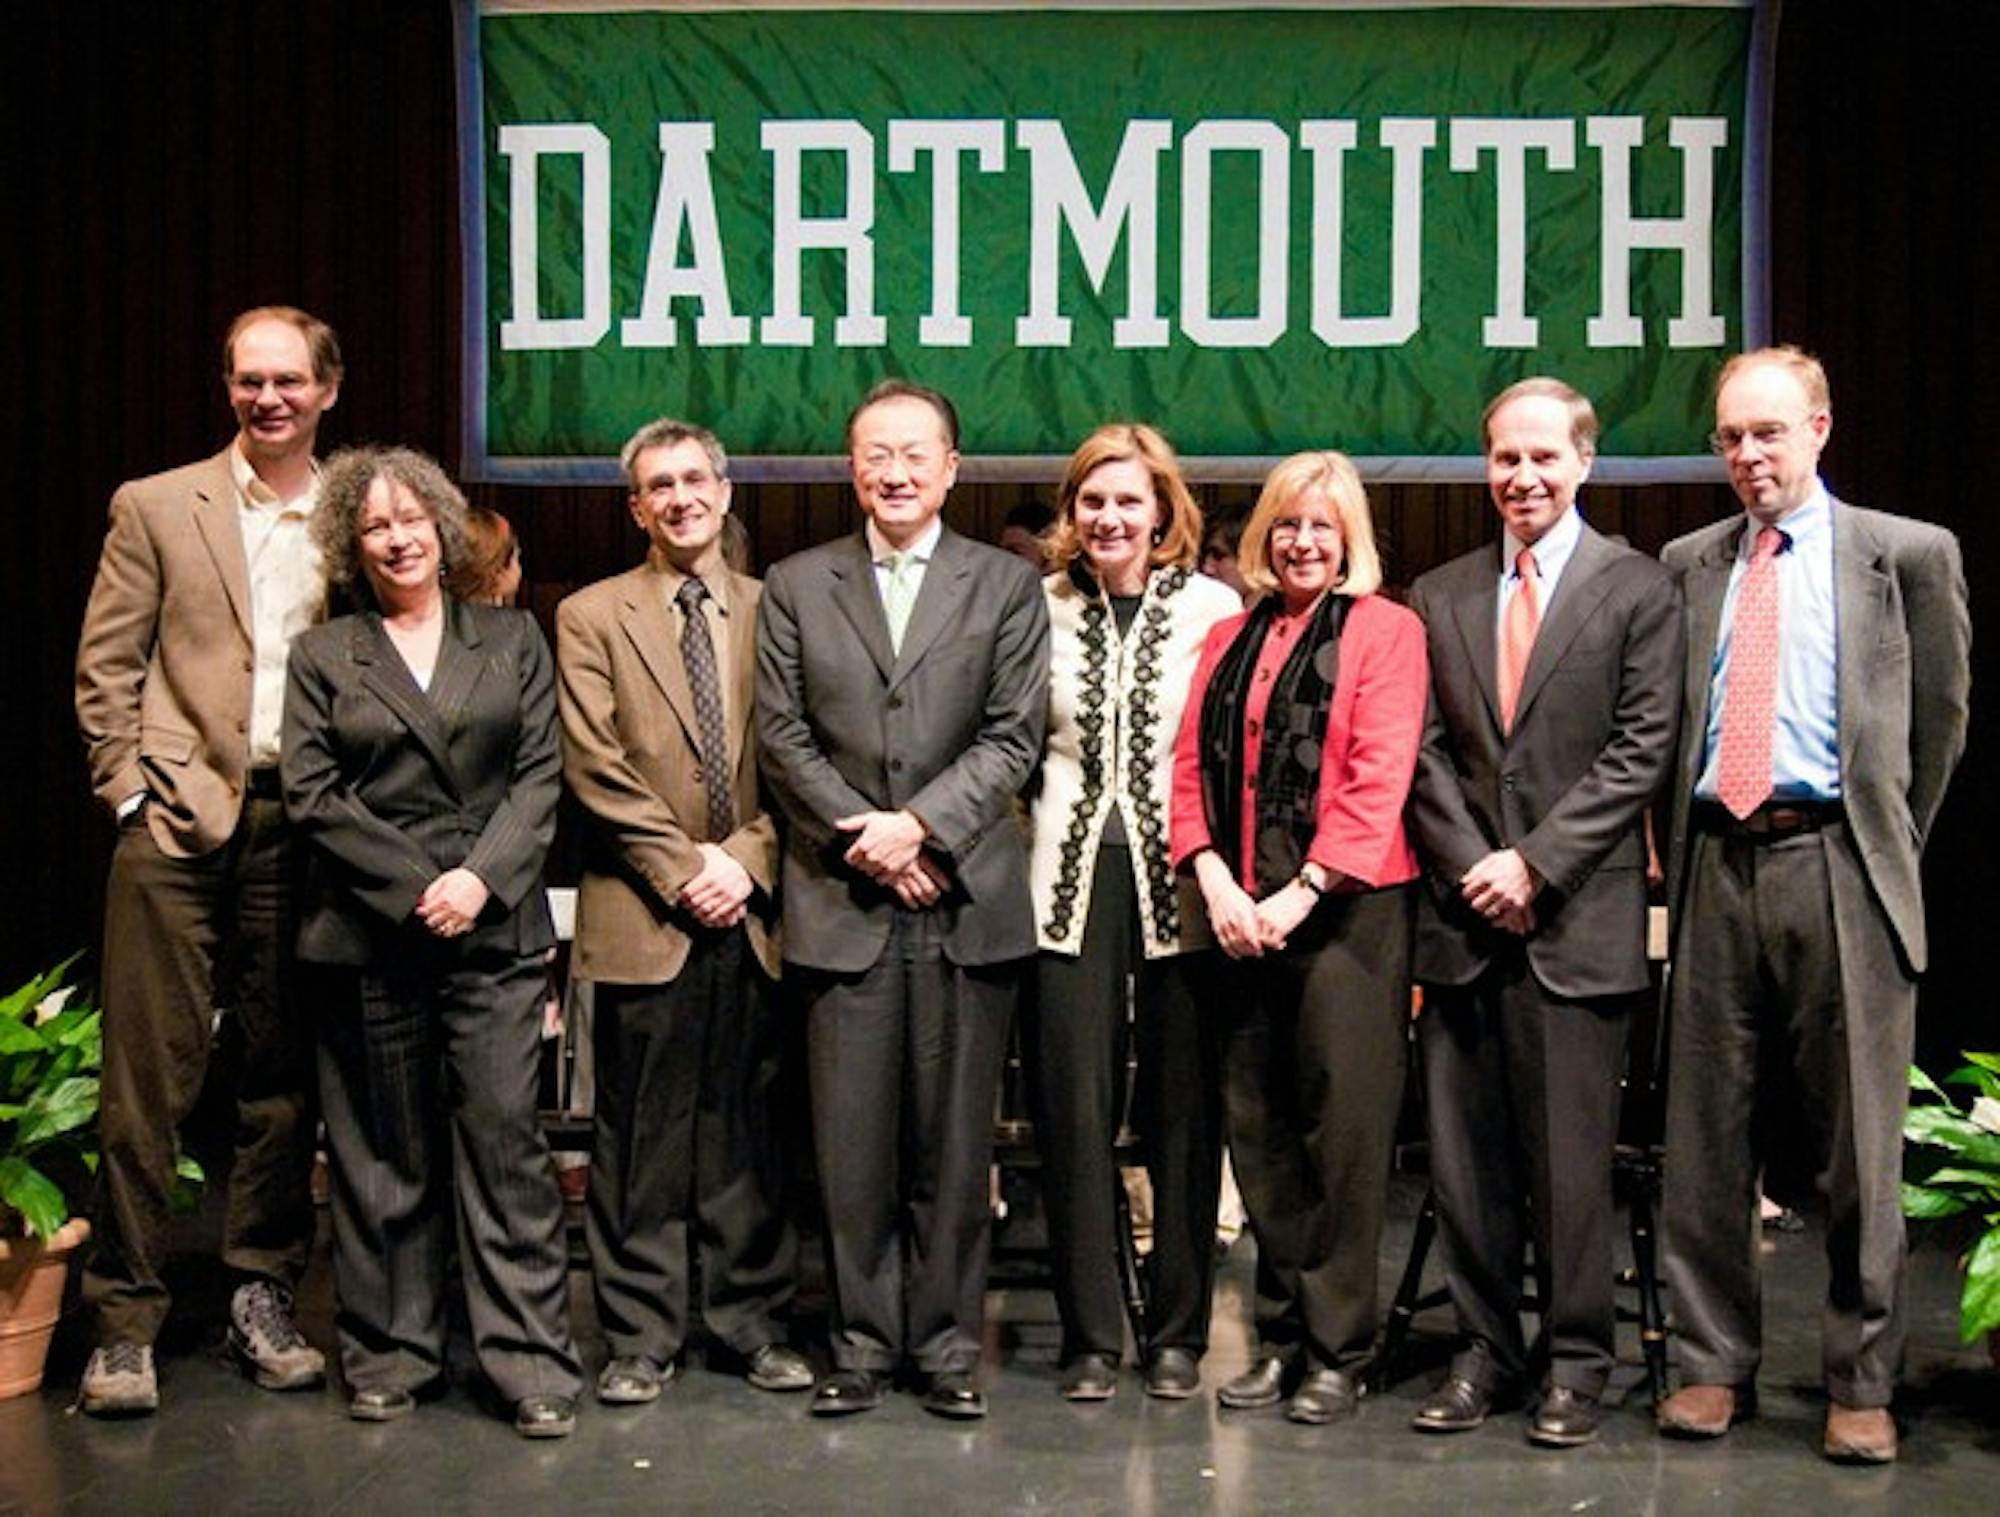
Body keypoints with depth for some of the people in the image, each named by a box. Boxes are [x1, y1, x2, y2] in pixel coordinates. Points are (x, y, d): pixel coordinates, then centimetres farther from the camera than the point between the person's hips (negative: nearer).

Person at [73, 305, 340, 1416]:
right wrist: (131, 793, -5)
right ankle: (124, 1322, 6)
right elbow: (104, 670, 4)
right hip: (178, 824, -2)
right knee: (147, 1076, -2)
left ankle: (262, 1299, 20)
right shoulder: (157, 508, 5)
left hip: (300, 827, 2)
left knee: (283, 1076, 8)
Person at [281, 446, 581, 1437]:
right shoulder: (322, 656, 10)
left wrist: (480, 877, -10)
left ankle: (531, 1360, 2)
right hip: (369, 937, 0)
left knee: (504, 1135, -4)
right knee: (386, 1152, 6)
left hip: (495, 930, 0)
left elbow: (539, 774, 5)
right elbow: (312, 794, 0)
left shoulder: (511, 639, 12)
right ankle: (390, 1356, 17)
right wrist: (415, 888, -10)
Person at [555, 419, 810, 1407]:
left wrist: (745, 859, -7)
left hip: (753, 913, 2)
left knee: (751, 1129, 8)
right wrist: (683, 870, -9)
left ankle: (753, 1322, 18)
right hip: (643, 917, -2)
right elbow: (596, 769, -3)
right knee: (642, 1138, 2)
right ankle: (642, 1336, 12)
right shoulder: (592, 618, 5)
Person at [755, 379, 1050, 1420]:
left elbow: (1013, 738, 1)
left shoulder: (1005, 585, 8)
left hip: (966, 902, 0)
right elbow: (783, 738, 4)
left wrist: (920, 824, -12)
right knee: (851, 1139, 3)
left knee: (955, 1138, 4)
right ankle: (863, 1342, 14)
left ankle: (948, 1343, 15)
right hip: (840, 903, 1)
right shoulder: (797, 586, 10)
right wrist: (867, 841, -7)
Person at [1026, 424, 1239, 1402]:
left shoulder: (1212, 609, 3)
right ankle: (1090, 1337, 11)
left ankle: (1178, 1333, 16)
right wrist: (1026, 838, 2)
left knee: (1184, 1115, 3)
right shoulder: (1040, 608, 8)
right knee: (1074, 1112, 0)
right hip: (1071, 880, 1)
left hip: (1178, 881, -1)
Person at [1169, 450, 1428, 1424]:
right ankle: (1281, 1332, 18)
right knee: (1258, 1125, 8)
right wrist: (1213, 877, -7)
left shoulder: (1384, 629, 1)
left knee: (1344, 1126, -3)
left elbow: (1378, 778, -8)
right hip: (1239, 911, 5)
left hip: (1344, 905, -5)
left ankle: (1337, 1349, 6)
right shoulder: (1228, 639, 16)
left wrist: (1303, 892, -15)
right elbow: (1191, 764, 9)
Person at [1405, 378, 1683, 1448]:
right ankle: (1484, 1348, 19)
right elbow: (1426, 752, 8)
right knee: (1465, 1150, 7)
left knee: (1569, 1153, 0)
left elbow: (1639, 751, -4)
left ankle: (1575, 1361, 13)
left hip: (1577, 916, -3)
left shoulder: (1637, 590, 2)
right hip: (1463, 912, 3)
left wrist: (1536, 861, -11)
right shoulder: (1440, 596, 13)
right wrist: (1473, 866, -6)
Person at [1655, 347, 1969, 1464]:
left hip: (1838, 868, -3)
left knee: (1857, 1141, 1)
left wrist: (1887, 851, 9)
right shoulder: (1687, 564, 13)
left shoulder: (1908, 555, 4)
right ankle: (1715, 1364, 18)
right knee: (1707, 1134, 6)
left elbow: (1941, 721, 8)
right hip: (1716, 864, 3)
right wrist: (1680, 844, 11)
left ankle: (1862, 1384, 13)